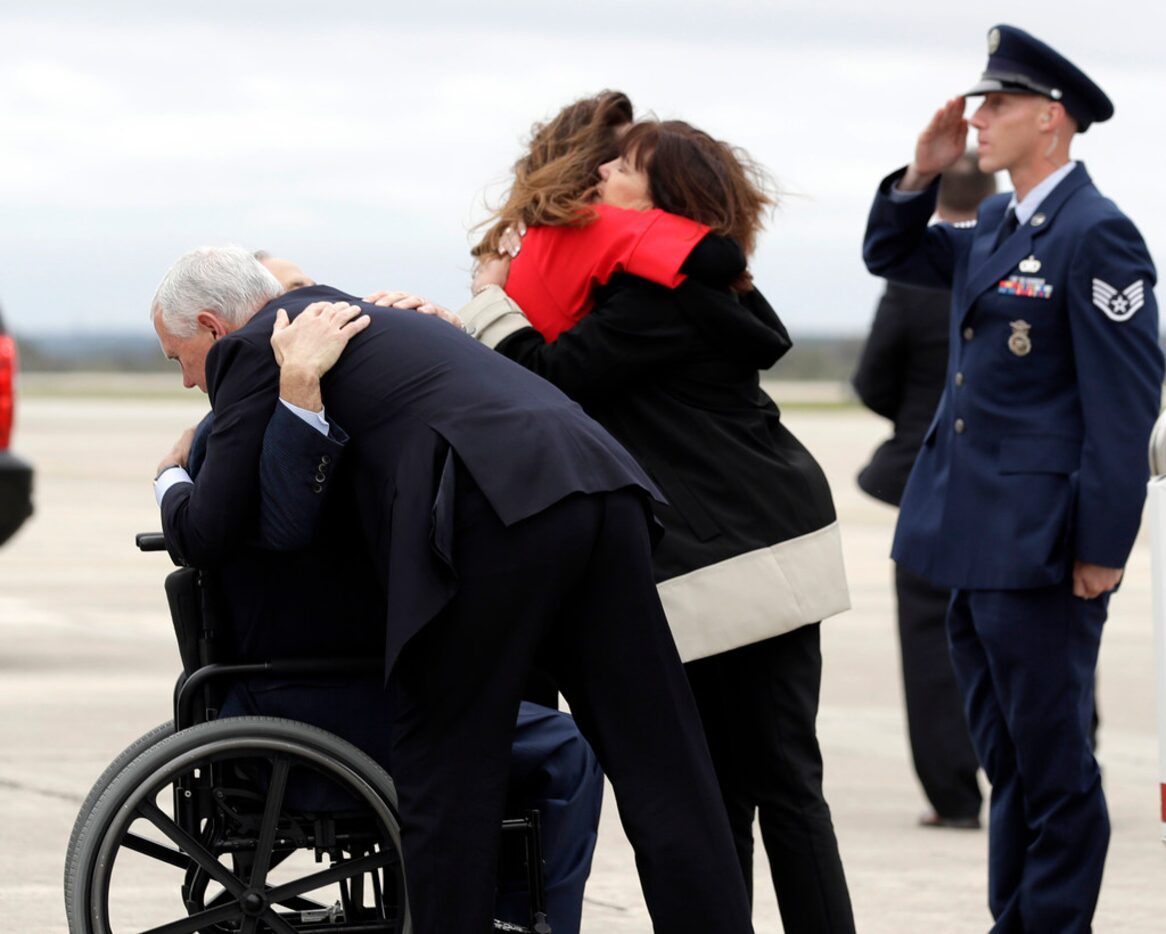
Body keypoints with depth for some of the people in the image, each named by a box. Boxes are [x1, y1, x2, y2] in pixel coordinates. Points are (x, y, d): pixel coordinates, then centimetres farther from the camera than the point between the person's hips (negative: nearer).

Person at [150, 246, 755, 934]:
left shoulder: (249, 350, 12)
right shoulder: (372, 320, 36)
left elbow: (206, 536, 11)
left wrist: (171, 484, 31)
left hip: (495, 513, -8)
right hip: (599, 484, 8)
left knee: (444, 782, 4)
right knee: (663, 775, 6)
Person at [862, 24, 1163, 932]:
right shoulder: (994, 228, 13)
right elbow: (890, 255, 28)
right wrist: (921, 175, 8)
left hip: (1041, 549, -9)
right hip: (977, 542, 9)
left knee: (1053, 763, -2)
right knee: (1007, 759, 15)